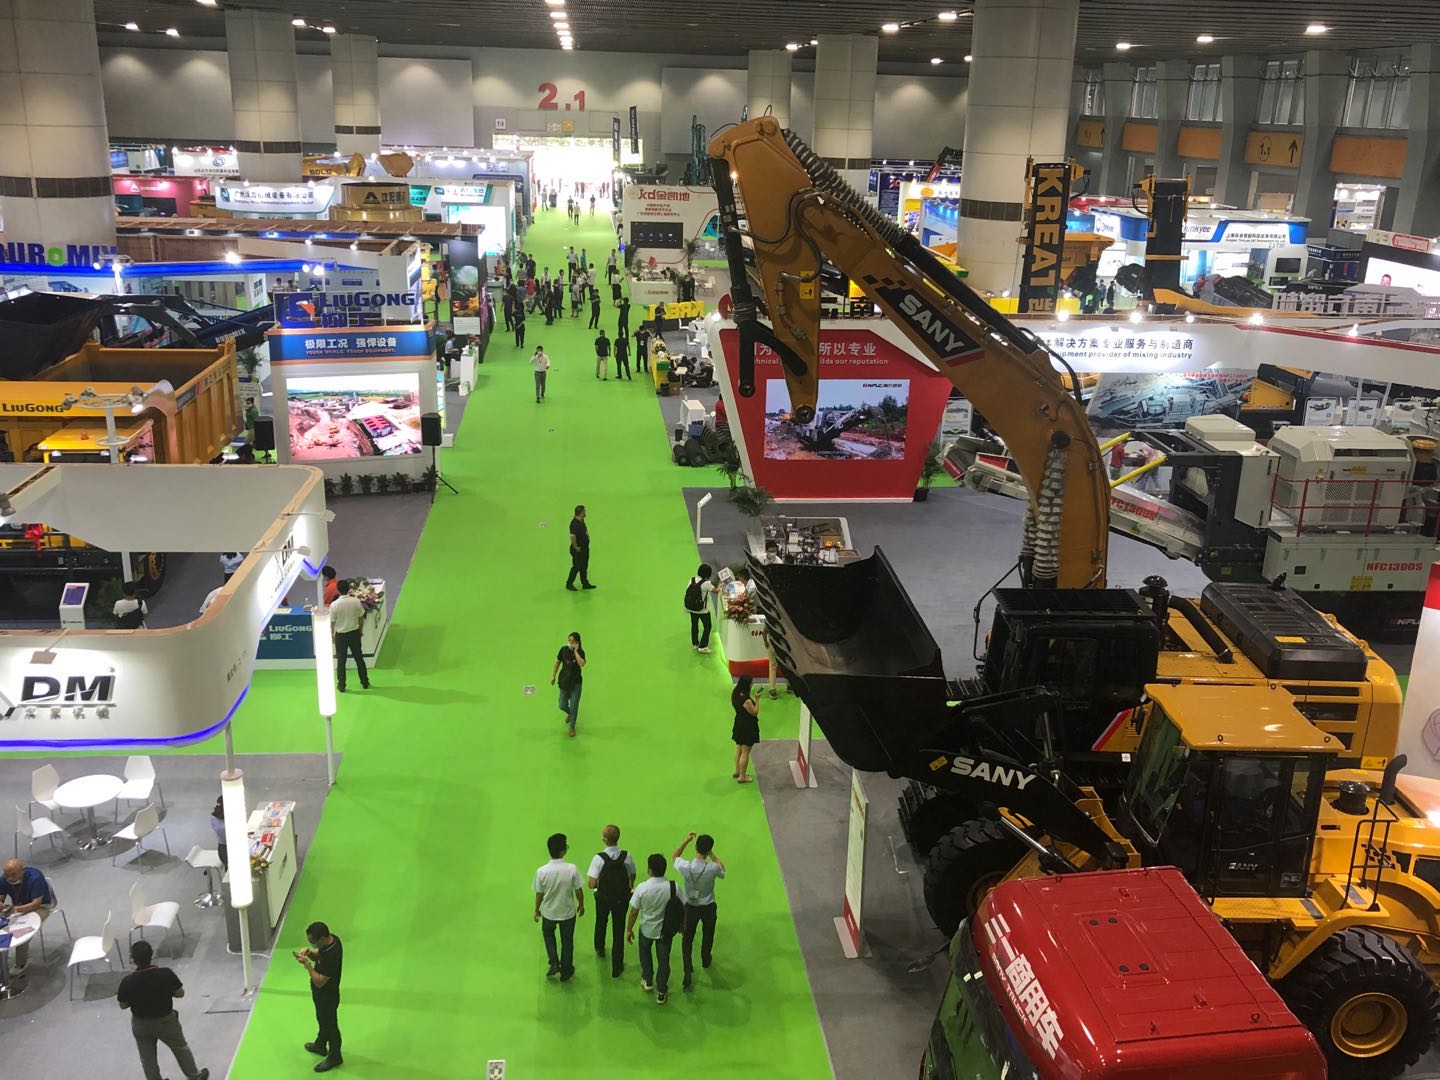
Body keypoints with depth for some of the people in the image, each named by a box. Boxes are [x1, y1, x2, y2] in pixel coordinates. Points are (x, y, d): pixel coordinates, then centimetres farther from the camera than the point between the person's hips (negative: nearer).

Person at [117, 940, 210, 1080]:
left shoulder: (127, 982, -25)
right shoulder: (165, 974, -27)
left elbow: (123, 1005, -9)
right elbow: (180, 993, -13)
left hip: (141, 1025, 0)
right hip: (166, 1021, 0)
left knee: (147, 1059, 23)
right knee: (180, 1048, 24)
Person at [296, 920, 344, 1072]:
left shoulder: (331, 956, -41)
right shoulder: (331, 938, -14)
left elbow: (319, 982, -31)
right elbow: (319, 956, 5)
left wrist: (307, 964, -28)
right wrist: (309, 953, -15)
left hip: (327, 996, -9)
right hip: (322, 993, 9)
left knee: (330, 1024, 14)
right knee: (322, 1020, 30)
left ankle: (334, 1057, 35)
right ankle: (320, 1045, 53)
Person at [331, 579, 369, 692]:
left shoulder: (334, 605, -17)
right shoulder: (356, 601, -11)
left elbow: (332, 623, -9)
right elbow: (361, 618, -1)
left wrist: (332, 635, 6)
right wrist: (360, 630, 15)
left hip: (341, 635, -2)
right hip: (354, 633, 2)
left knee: (341, 661, 10)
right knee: (359, 658, 15)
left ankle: (341, 686, 17)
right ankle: (365, 683, 22)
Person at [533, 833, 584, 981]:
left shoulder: (542, 871, -23)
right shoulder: (571, 869, -25)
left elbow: (539, 894, -10)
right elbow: (578, 890, -12)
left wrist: (537, 910, 9)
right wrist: (581, 905, 8)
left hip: (549, 913, 1)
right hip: (568, 913, -1)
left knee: (548, 934, 32)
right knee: (567, 941, 21)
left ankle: (554, 963, 23)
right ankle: (566, 972, 35)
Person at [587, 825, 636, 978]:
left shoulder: (599, 858, -25)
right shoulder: (627, 857, -17)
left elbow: (591, 884, -25)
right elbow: (632, 876, 0)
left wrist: (596, 886, -1)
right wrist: (630, 887, 21)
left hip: (603, 898, 0)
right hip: (622, 899, 1)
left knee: (601, 922, 30)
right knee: (618, 931, 14)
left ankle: (599, 948, 56)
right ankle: (617, 968, 21)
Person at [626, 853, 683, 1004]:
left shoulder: (642, 888, -25)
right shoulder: (673, 887, -21)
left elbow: (634, 912, -15)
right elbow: (683, 908, -10)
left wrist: (629, 930, 0)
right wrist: (683, 925, 9)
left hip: (646, 929, 0)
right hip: (666, 930, 0)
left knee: (645, 952, 30)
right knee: (663, 960, 17)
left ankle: (647, 981, 41)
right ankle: (661, 993, 26)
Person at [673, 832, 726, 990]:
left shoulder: (685, 867, -27)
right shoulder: (713, 868, -30)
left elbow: (675, 856, -2)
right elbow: (722, 870, -3)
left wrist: (686, 841, -5)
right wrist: (712, 854, -5)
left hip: (690, 907, 0)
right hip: (708, 907, 0)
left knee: (688, 940, 14)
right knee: (707, 936, 27)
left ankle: (688, 974, 8)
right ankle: (706, 960, 51)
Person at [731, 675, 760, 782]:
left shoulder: (735, 694, -6)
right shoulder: (746, 701, -32)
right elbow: (755, 712, -20)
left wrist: (754, 699, 2)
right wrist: (757, 699, -18)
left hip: (739, 724, 9)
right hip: (747, 727, -9)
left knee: (738, 749, 23)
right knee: (745, 752, 6)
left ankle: (737, 771, 39)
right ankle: (742, 777, 17)